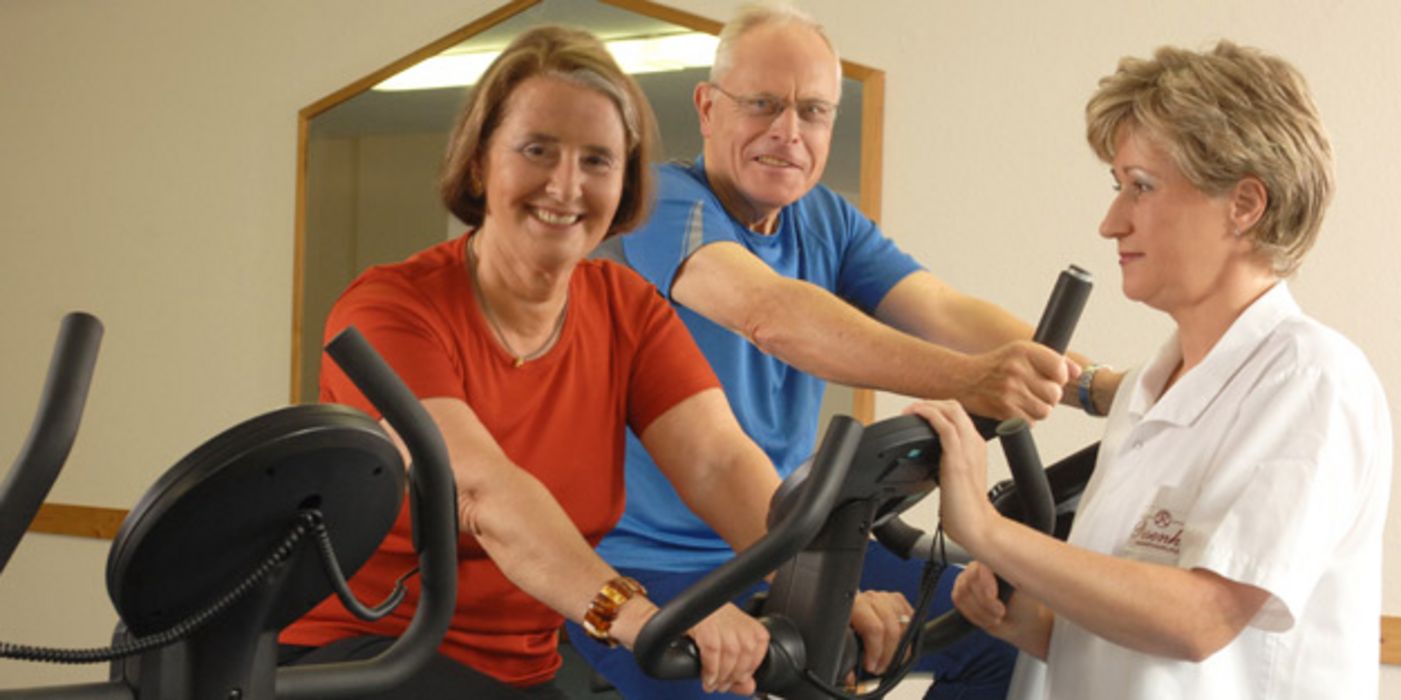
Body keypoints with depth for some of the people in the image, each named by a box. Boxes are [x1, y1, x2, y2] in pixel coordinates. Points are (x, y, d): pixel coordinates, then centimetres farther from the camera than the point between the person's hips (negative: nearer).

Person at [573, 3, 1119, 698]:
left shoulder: (827, 221, 7)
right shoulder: (662, 200, -16)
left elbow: (943, 311, -9)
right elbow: (770, 314, -35)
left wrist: (1091, 382, -26)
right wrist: (964, 378, -47)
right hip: (645, 563, -7)